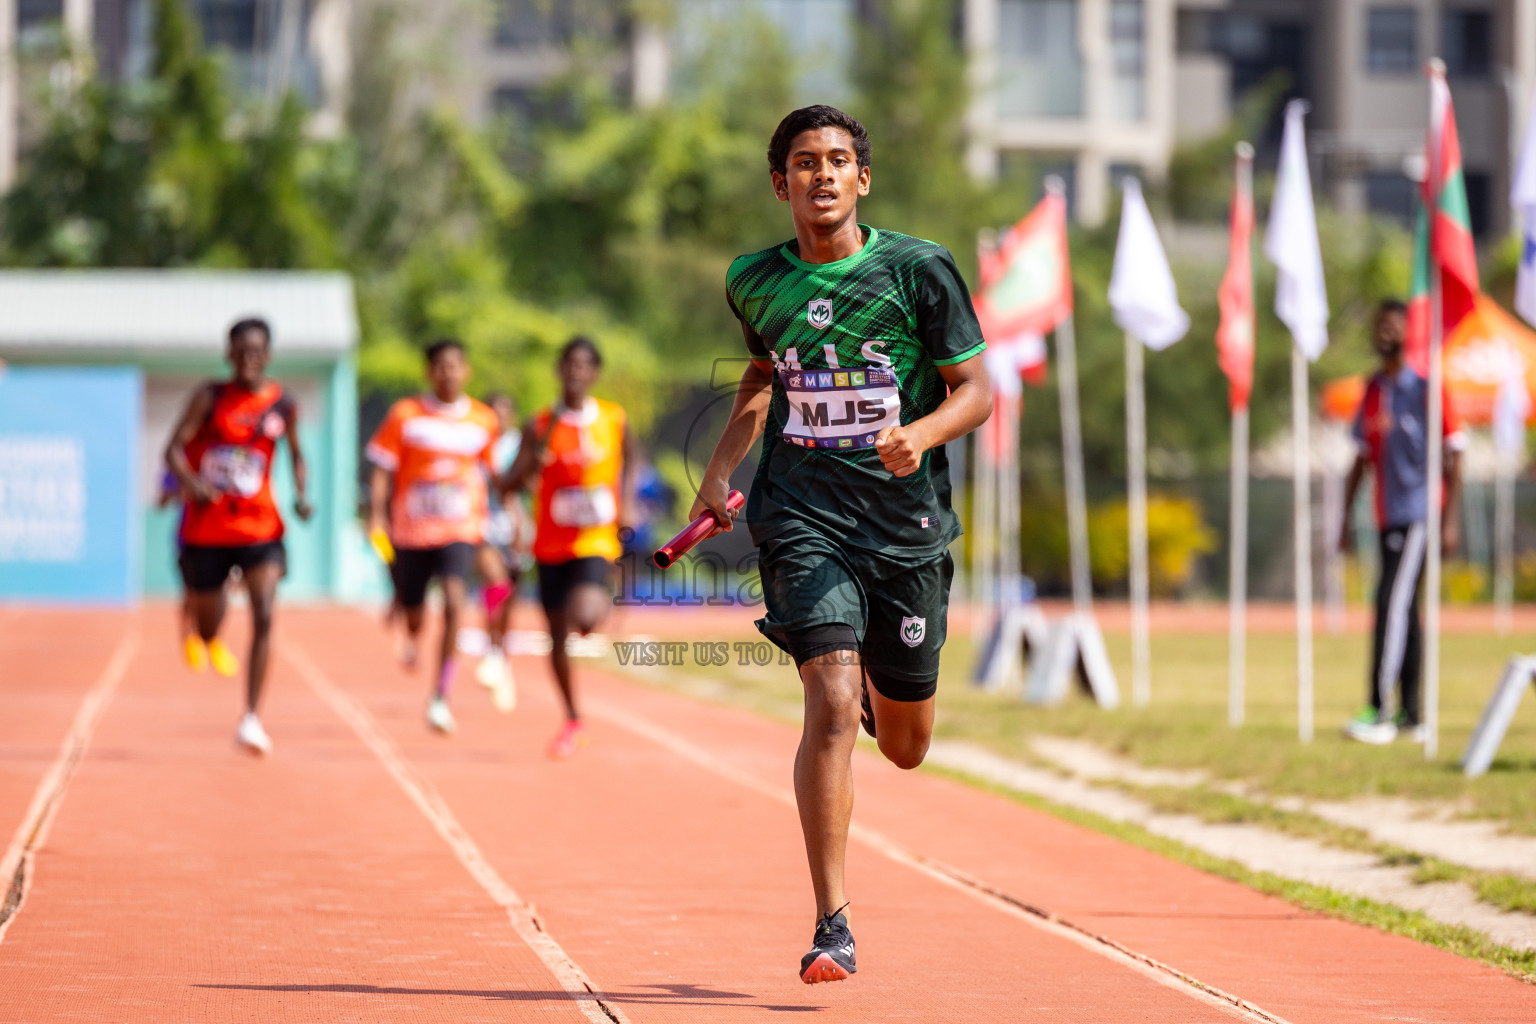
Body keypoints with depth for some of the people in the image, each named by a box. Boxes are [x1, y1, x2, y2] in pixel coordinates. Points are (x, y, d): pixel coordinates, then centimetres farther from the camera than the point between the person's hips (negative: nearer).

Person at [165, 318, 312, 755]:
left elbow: (297, 455, 16)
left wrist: (302, 495, -3)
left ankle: (251, 719, -18)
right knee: (208, 630, 12)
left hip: (260, 526, 0)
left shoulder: (283, 405, 1)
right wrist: (191, 482, -29)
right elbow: (175, 448, -9)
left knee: (264, 617, -20)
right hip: (207, 526, 0)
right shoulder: (210, 397, -5)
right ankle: (208, 641, 53)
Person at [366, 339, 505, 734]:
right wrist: (377, 517, -15)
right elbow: (382, 471, -3)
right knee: (413, 613, 11)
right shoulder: (405, 414, -4)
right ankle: (412, 637, 52)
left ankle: (440, 698, -19)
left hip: (460, 531, 0)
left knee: (454, 601, -23)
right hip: (411, 530, 0)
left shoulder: (484, 421, 2)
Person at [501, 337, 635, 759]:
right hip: (552, 544, 2)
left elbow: (628, 460, 19)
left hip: (596, 540, -2)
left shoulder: (614, 420, -2)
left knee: (585, 619, -27)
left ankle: (602, 603, 11)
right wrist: (538, 451, -26)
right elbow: (508, 484, -10)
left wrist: (627, 503, 5)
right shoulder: (540, 426, -6)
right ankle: (573, 721, 27)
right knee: (557, 634, 9)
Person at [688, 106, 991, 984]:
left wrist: (918, 433, -21)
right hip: (802, 516, 0)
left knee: (905, 745, 10)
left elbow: (977, 390, -1)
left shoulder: (920, 270, -3)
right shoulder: (755, 283, 6)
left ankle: (879, 691, 51)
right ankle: (833, 926, -15)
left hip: (907, 521, 0)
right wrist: (721, 471, 17)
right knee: (832, 705, -20)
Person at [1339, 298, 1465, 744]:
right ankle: (1411, 716, 13)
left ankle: (1380, 711, -18)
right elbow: (1363, 457, 18)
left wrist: (1450, 520, -14)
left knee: (1393, 603, -16)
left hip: (1419, 514, -7)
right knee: (1402, 611, 9)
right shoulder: (1373, 390, 12)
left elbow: (1454, 455, -8)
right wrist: (1347, 520, 15)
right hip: (1387, 518, 7)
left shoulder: (1427, 389, -8)